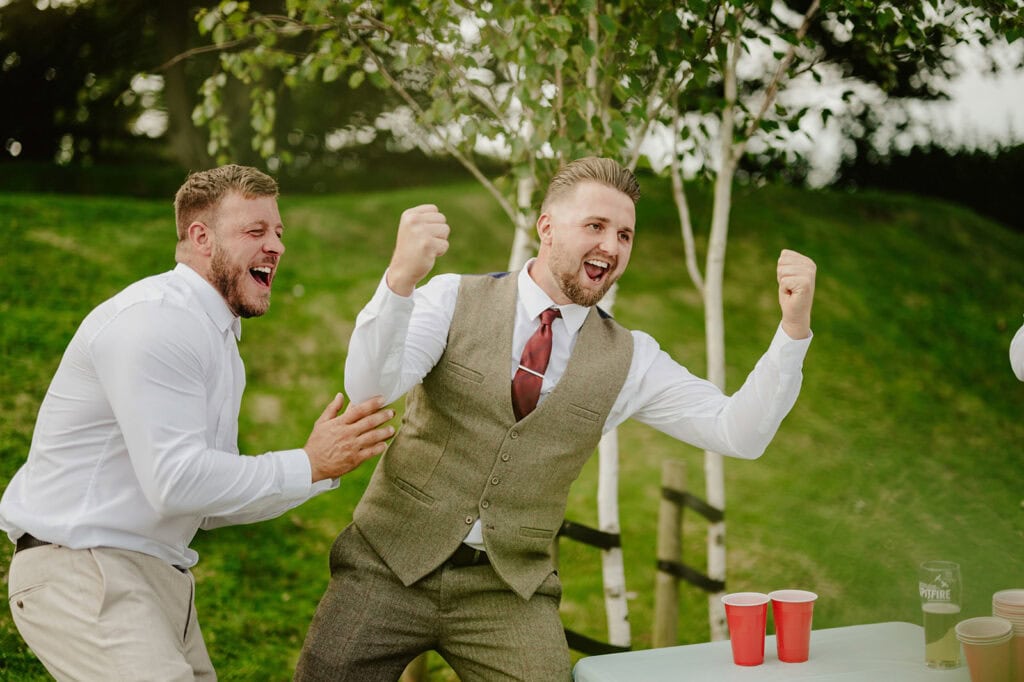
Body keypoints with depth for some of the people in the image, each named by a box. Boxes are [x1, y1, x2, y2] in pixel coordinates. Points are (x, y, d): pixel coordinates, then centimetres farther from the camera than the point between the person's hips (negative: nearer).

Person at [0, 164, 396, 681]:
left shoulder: (218, 338, 17)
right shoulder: (156, 318, -15)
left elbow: (211, 504, 13)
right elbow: (176, 481, -23)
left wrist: (328, 465, 2)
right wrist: (309, 465, -16)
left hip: (159, 576, 10)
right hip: (81, 572, -10)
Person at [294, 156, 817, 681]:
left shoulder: (630, 360, 2)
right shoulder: (455, 299, -3)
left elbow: (740, 435, -4)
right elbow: (370, 386, -18)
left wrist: (793, 327, -18)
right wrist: (400, 279, -37)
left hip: (509, 588, 1)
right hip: (390, 563, -1)